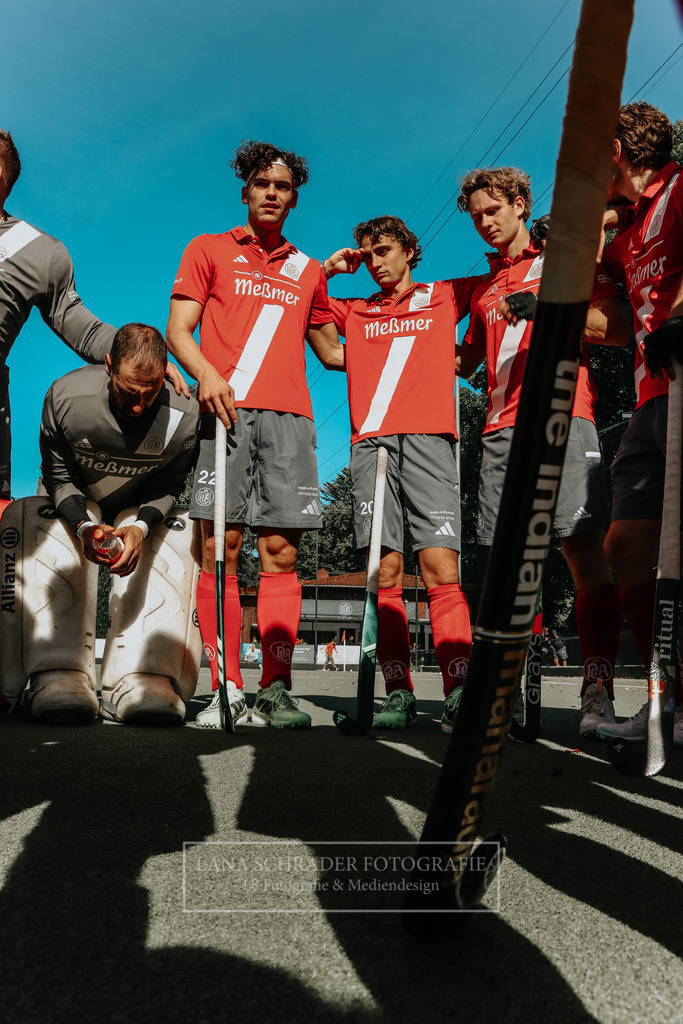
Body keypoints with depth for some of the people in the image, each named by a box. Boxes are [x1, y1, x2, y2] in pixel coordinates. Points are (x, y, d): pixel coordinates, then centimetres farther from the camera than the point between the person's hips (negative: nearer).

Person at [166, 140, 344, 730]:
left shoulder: (309, 271, 26)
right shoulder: (209, 250, 18)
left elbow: (332, 352, 30)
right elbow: (178, 331, 9)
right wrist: (207, 372, -12)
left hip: (289, 416, 2)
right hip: (226, 408, -2)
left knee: (281, 551, -6)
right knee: (220, 545, -9)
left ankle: (276, 691, -5)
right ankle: (227, 690, -5)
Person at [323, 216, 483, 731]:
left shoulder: (446, 295, 22)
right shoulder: (355, 311, 26)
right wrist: (328, 267, 23)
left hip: (429, 438, -2)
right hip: (371, 441, 2)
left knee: (440, 565, -14)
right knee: (384, 570, -7)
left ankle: (459, 693, -16)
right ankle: (399, 694, -4)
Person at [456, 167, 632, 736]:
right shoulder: (485, 289, 28)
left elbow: (617, 328, 1)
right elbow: (466, 360, 38)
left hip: (562, 416, -5)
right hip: (503, 428, 5)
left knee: (584, 545, -15)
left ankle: (597, 692, -14)